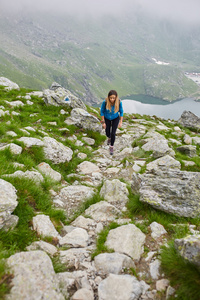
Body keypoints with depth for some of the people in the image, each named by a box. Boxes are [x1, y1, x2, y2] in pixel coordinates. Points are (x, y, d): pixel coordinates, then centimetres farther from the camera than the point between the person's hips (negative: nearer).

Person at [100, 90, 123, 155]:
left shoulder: (119, 102, -32)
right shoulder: (105, 102, -34)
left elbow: (121, 111, -13)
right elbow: (102, 111, -17)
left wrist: (121, 122, -11)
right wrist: (103, 122, -12)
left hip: (115, 118, -1)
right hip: (107, 118, 1)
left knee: (113, 133, -5)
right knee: (107, 133, 14)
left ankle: (111, 147, 20)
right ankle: (109, 138, 53)